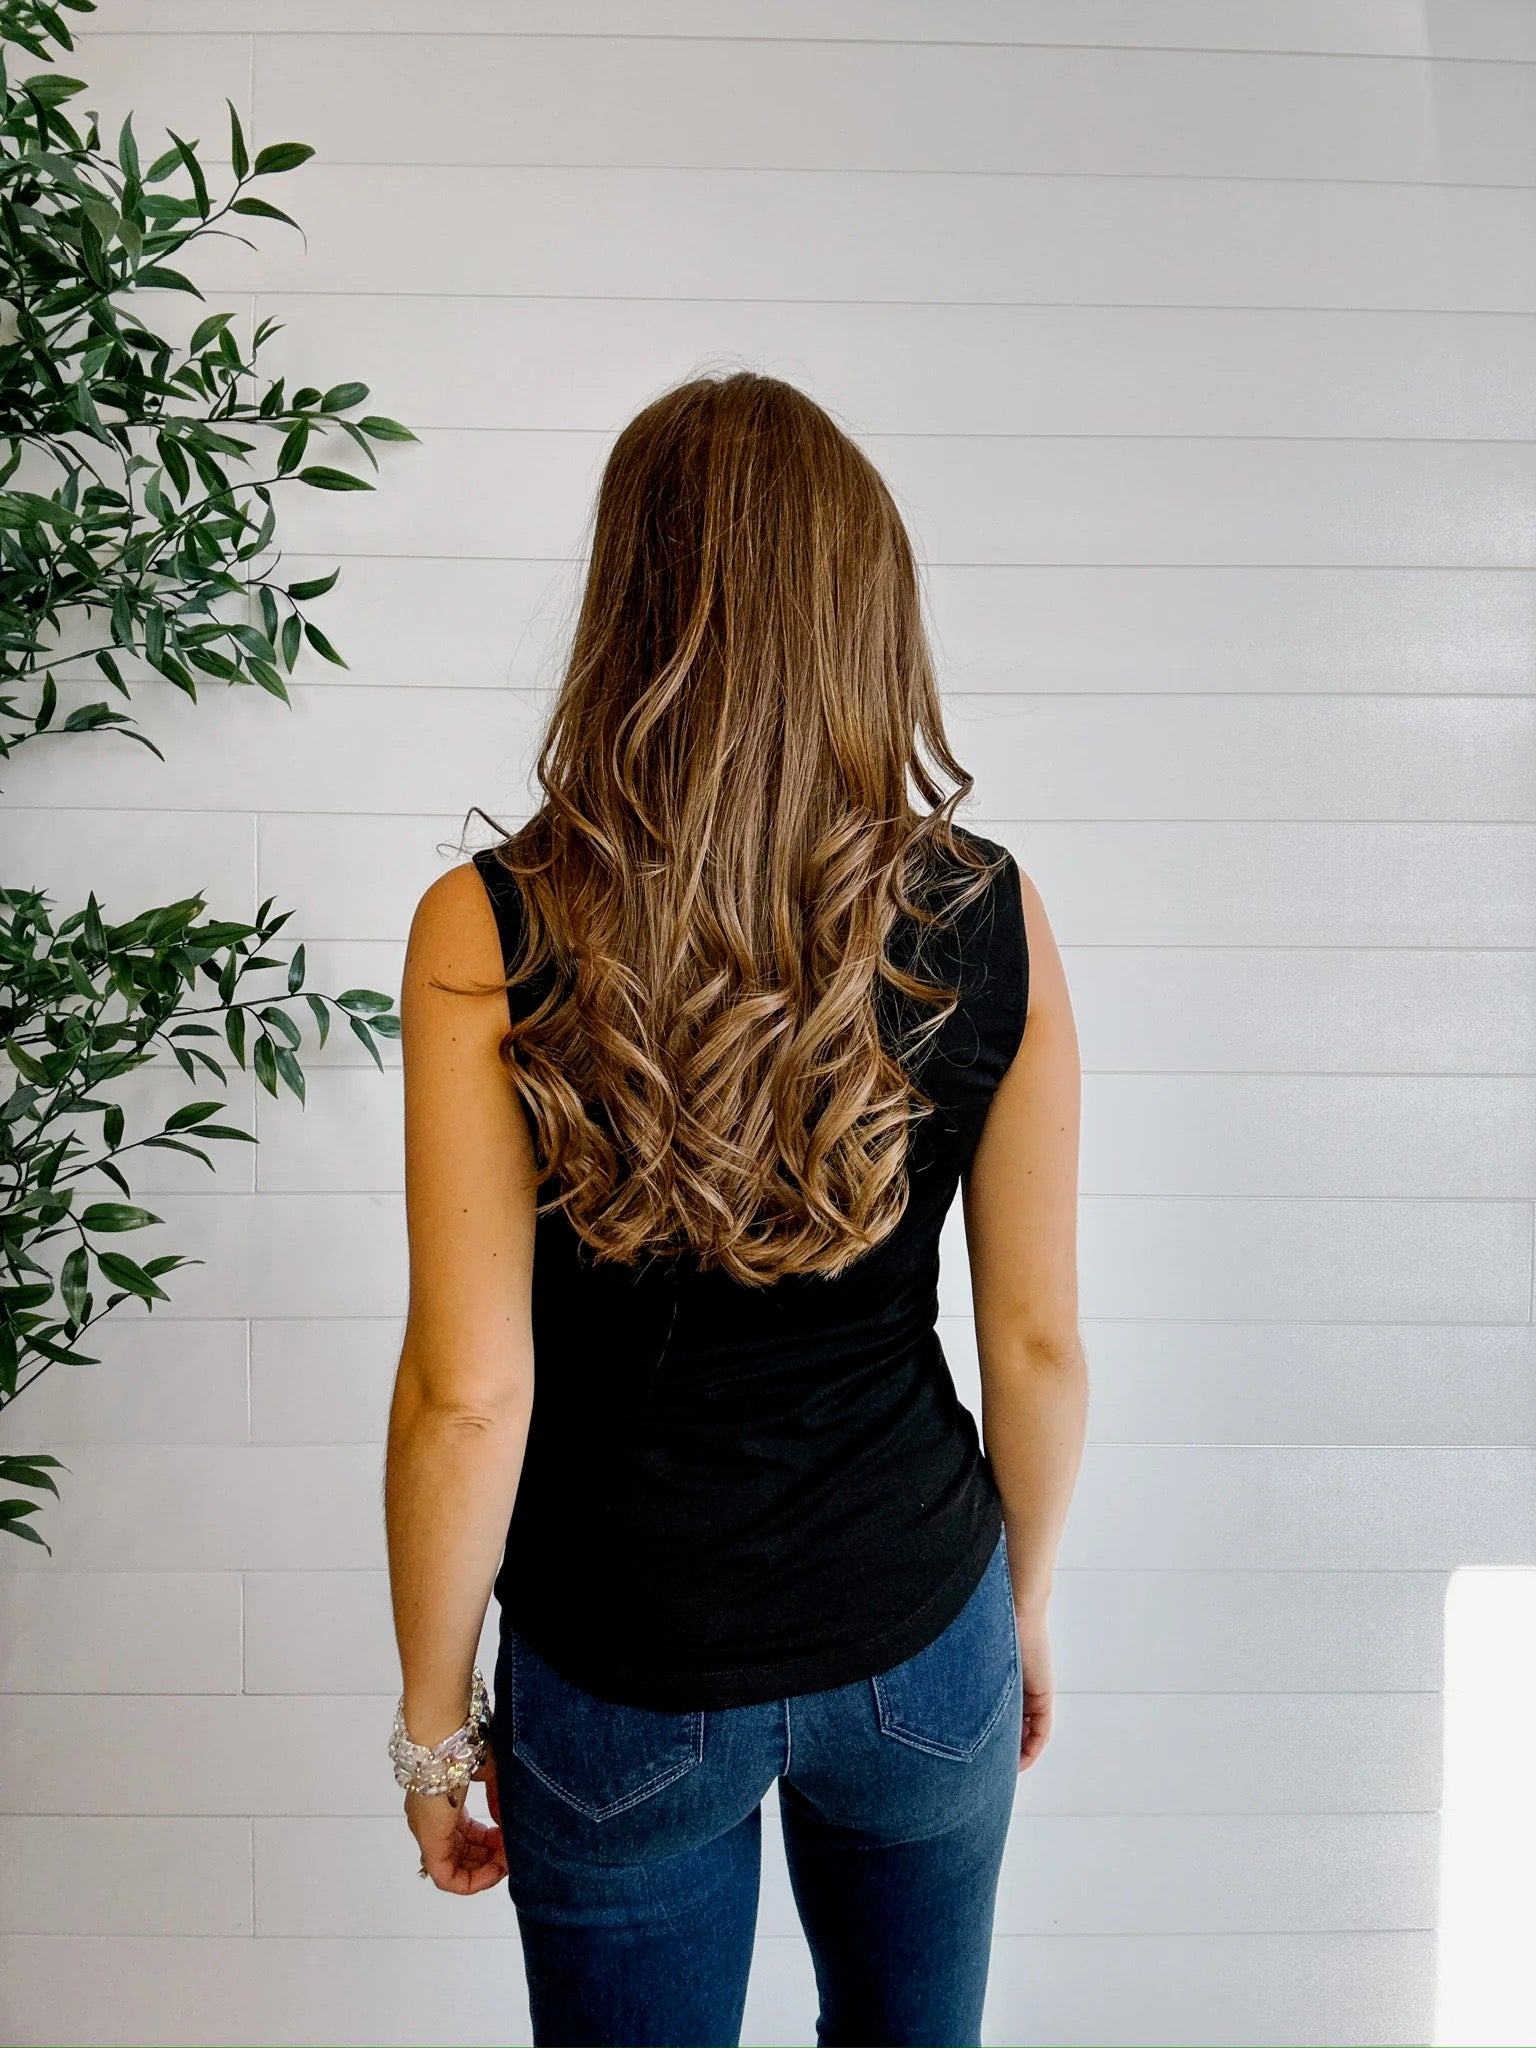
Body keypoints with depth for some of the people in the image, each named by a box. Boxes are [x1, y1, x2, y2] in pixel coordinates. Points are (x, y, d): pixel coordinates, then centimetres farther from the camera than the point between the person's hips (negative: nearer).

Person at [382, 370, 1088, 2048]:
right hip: (918, 1637, 2)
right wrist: (1027, 1606, 12)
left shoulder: (494, 936, -21)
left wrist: (433, 1720, -1)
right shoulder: (988, 920, -14)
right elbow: (1037, 1344, -6)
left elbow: (469, 1394, -18)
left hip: (627, 1686, -2)